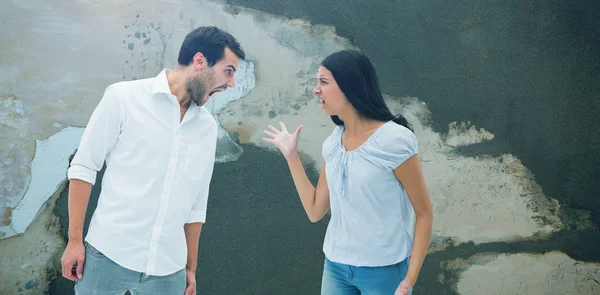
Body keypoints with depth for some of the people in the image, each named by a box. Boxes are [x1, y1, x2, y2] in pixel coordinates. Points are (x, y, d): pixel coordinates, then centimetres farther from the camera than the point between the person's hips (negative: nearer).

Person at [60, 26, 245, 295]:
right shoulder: (124, 97, -4)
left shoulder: (207, 127, 8)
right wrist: (75, 240, -6)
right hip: (109, 255, -3)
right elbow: (83, 167, -2)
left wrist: (191, 268, 14)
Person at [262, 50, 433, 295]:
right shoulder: (333, 143, 5)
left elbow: (424, 214, -8)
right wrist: (291, 154, 7)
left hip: (383, 271, -5)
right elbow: (315, 211, 9)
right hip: (335, 266, 6)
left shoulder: (394, 140, -13)